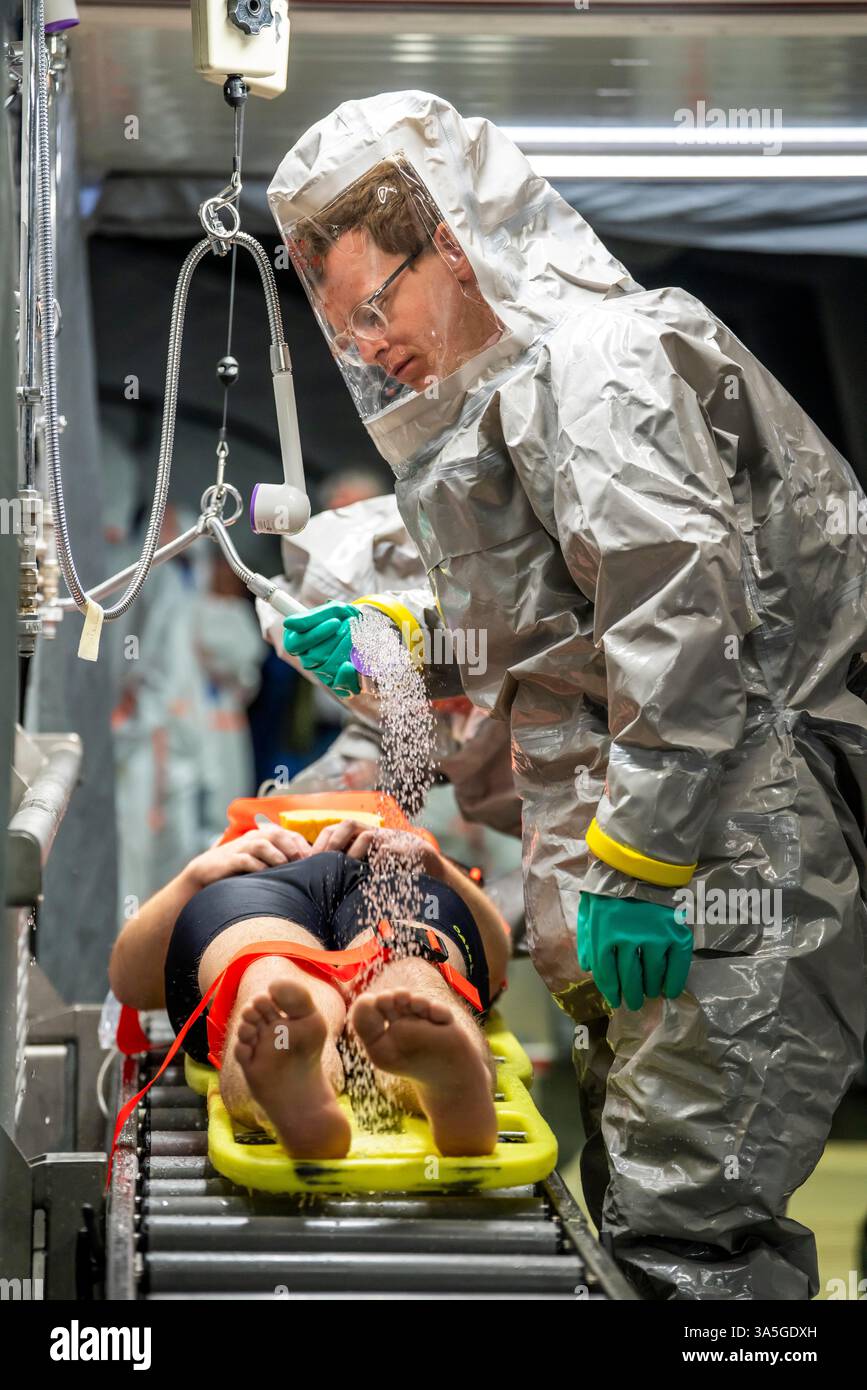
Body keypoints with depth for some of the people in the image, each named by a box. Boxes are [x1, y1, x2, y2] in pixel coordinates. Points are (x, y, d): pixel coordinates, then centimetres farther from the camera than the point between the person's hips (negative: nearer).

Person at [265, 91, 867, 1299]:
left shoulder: (598, 359, -11)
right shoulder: (517, 388, 22)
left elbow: (686, 620, -23)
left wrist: (637, 860, -24)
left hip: (737, 838, -11)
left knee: (681, 1224, -13)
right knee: (631, 1204, 14)